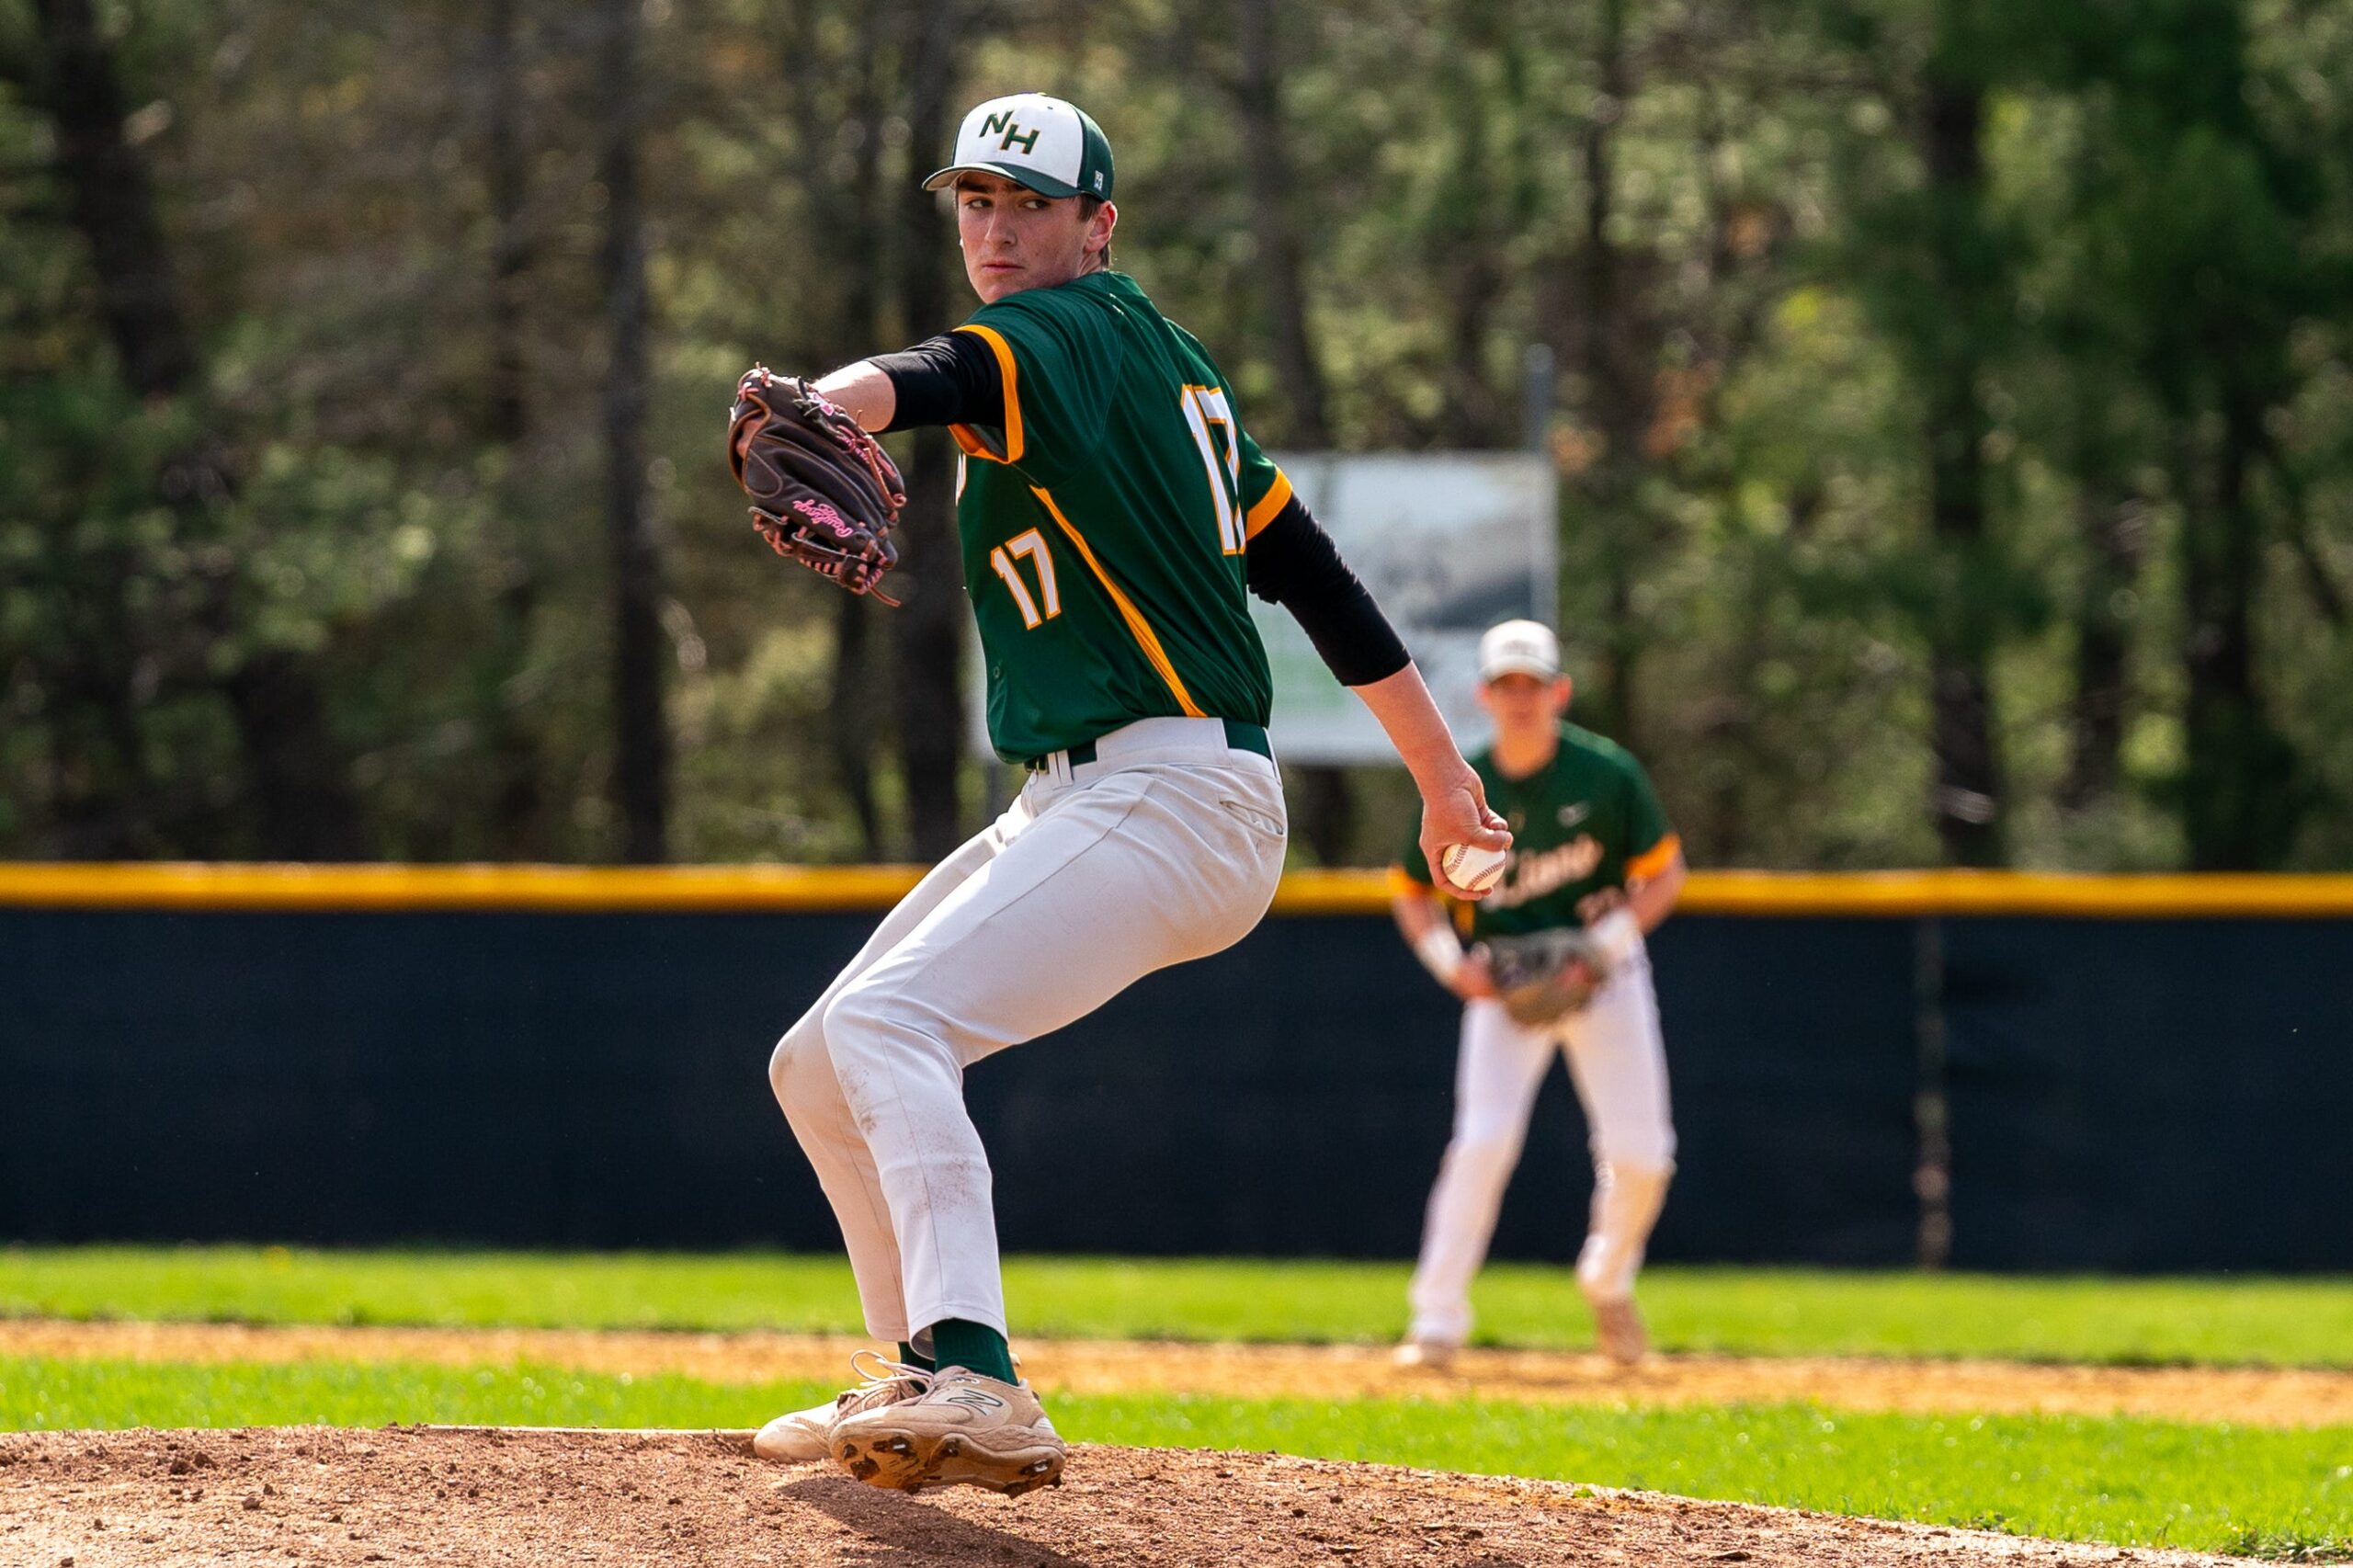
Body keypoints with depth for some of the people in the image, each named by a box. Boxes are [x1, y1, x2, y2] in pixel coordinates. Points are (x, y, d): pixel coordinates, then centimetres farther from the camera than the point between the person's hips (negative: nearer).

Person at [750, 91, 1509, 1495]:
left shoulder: (1071, 335, -8)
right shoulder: (1161, 363, 21)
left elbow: (930, 378, -33)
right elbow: (1311, 568, 21)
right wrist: (1445, 777, 23)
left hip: (1172, 796, -10)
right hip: (1074, 806, 10)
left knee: (887, 1020, -28)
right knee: (825, 1066, 13)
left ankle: (976, 1384, -41)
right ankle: (929, 1380, 20)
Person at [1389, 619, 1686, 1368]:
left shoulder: (1607, 773, -12)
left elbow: (1665, 873, -4)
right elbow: (1411, 890, 3)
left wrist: (1608, 943, -19)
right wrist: (1450, 961, -15)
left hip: (1605, 975, 0)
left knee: (1639, 1154, -4)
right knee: (1484, 1137, -18)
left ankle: (1607, 1280, 28)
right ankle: (1438, 1320, -13)